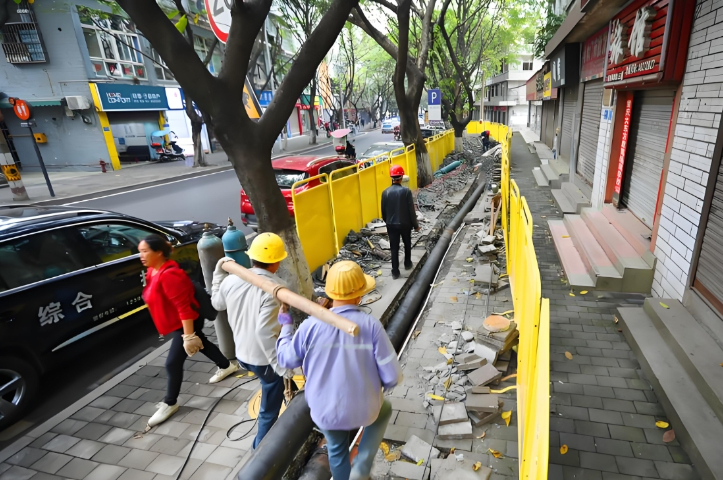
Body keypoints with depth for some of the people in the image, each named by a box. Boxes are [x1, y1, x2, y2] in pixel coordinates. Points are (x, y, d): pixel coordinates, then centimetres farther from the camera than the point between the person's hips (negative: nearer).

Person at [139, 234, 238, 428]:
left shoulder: (169, 275, -30)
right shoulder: (153, 272, 2)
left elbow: (184, 307, -31)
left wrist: (189, 335, -29)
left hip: (186, 324, -10)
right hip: (175, 324, 10)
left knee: (173, 363, -4)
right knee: (201, 344, 25)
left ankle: (169, 404, 16)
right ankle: (227, 366, 45)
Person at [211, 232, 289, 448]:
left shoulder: (230, 280, -7)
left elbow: (217, 303, 15)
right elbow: (266, 332, -34)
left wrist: (219, 271, 23)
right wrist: (282, 367, -26)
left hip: (243, 354, 7)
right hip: (265, 359, -6)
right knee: (269, 410, 16)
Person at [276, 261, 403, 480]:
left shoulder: (311, 326, -20)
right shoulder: (371, 326, -23)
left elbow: (287, 359, -2)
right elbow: (393, 376, -17)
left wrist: (286, 326, 13)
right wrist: (380, 385, 7)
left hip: (325, 410, 2)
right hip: (363, 409, -1)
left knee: (337, 450, 31)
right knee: (383, 410, 32)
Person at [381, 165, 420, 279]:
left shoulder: (385, 192, -7)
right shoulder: (406, 191, -14)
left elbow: (383, 211, 1)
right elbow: (411, 210, -10)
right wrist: (415, 224, 1)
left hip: (391, 225, 1)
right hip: (405, 224, -1)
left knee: (394, 248, 7)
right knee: (407, 244, 23)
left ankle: (395, 272, 8)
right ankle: (407, 264, 38)